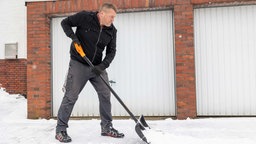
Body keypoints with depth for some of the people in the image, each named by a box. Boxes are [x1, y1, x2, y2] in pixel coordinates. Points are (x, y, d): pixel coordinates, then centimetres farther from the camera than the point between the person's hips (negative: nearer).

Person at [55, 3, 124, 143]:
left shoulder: (112, 30, 0)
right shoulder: (84, 17, -12)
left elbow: (111, 51, 2)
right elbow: (65, 22, 0)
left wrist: (103, 66, -14)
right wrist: (73, 36, -17)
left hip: (97, 66, 5)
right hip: (78, 64, -4)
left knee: (105, 95, 2)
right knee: (71, 96, -4)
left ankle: (107, 128, 17)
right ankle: (60, 130, 11)